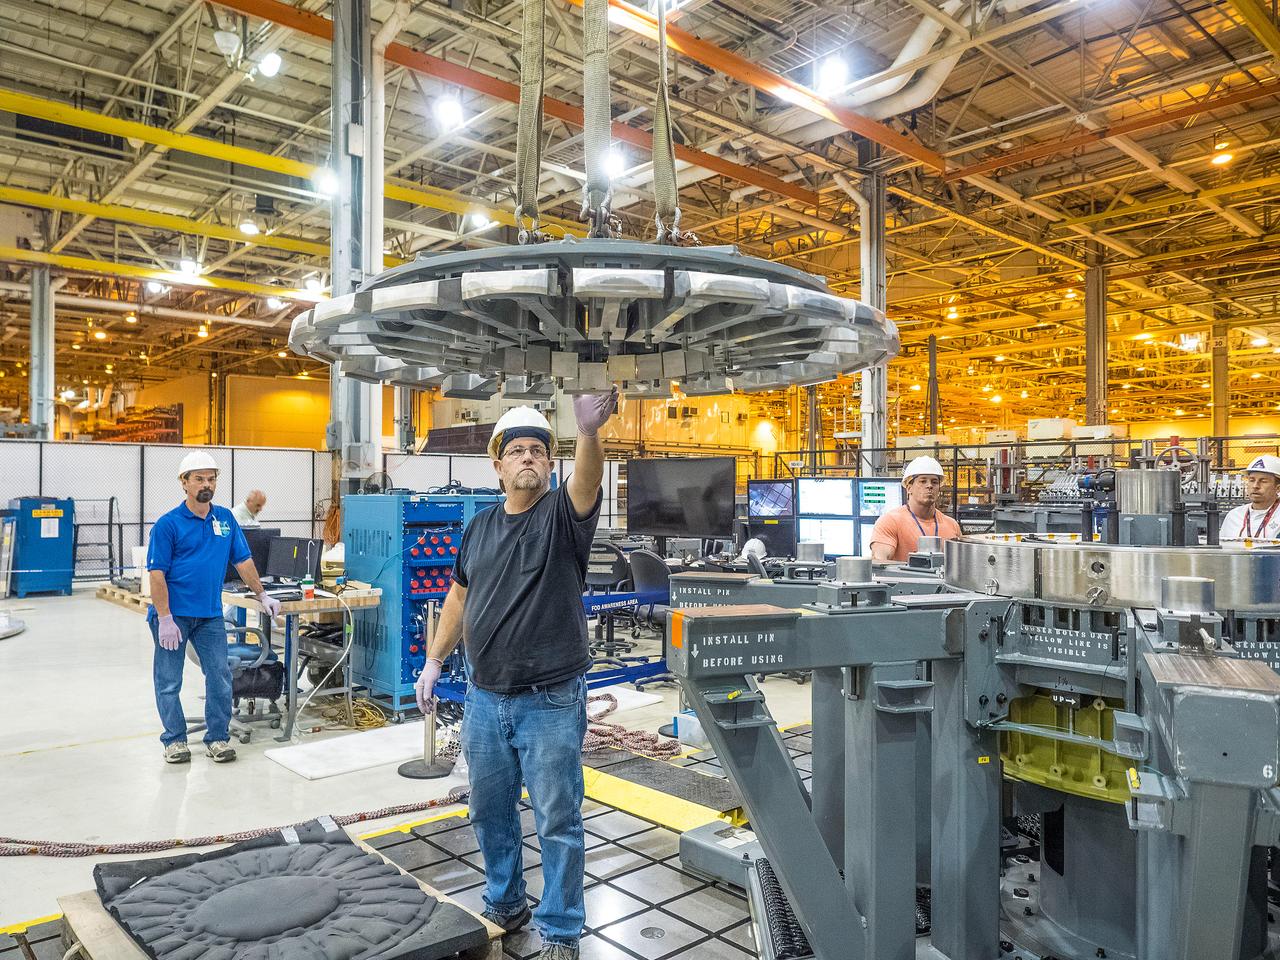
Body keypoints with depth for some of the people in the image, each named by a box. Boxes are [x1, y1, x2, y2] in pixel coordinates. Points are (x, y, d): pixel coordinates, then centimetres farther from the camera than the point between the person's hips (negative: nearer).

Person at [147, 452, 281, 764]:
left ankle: (217, 738, 15)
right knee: (169, 681, 6)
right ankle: (174, 740, 20)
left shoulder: (225, 519, 7)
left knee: (220, 677, 3)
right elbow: (157, 574, -11)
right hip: (174, 613, -4)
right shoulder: (168, 524, -8)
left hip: (210, 614, 4)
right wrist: (165, 619, -17)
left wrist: (262, 595, 12)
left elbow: (243, 561, 13)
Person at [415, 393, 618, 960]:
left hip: (551, 703, -5)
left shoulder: (563, 514, -9)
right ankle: (505, 906, 40)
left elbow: (588, 480, -31)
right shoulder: (480, 526, 7)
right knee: (490, 813, 19)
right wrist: (434, 661, 13)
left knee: (557, 823, 6)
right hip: (484, 700, 5)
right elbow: (459, 596, 16)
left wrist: (589, 431, -51)